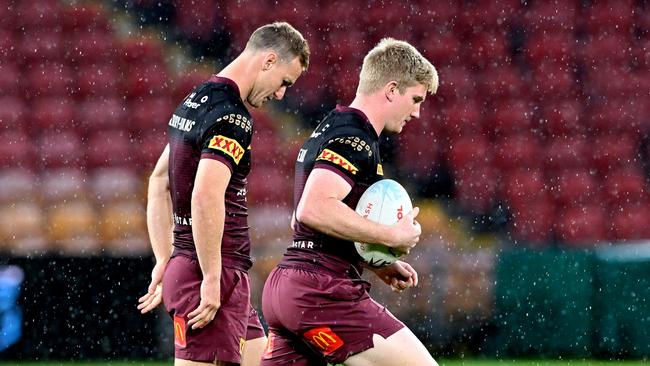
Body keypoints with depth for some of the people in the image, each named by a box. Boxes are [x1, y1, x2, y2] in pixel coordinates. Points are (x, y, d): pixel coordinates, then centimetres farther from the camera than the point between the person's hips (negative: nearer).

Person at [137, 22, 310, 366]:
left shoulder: (195, 101, 15)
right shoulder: (232, 117, -16)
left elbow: (159, 182, 23)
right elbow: (205, 198, -27)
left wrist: (165, 261, 23)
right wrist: (211, 280, -23)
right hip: (213, 277, -10)